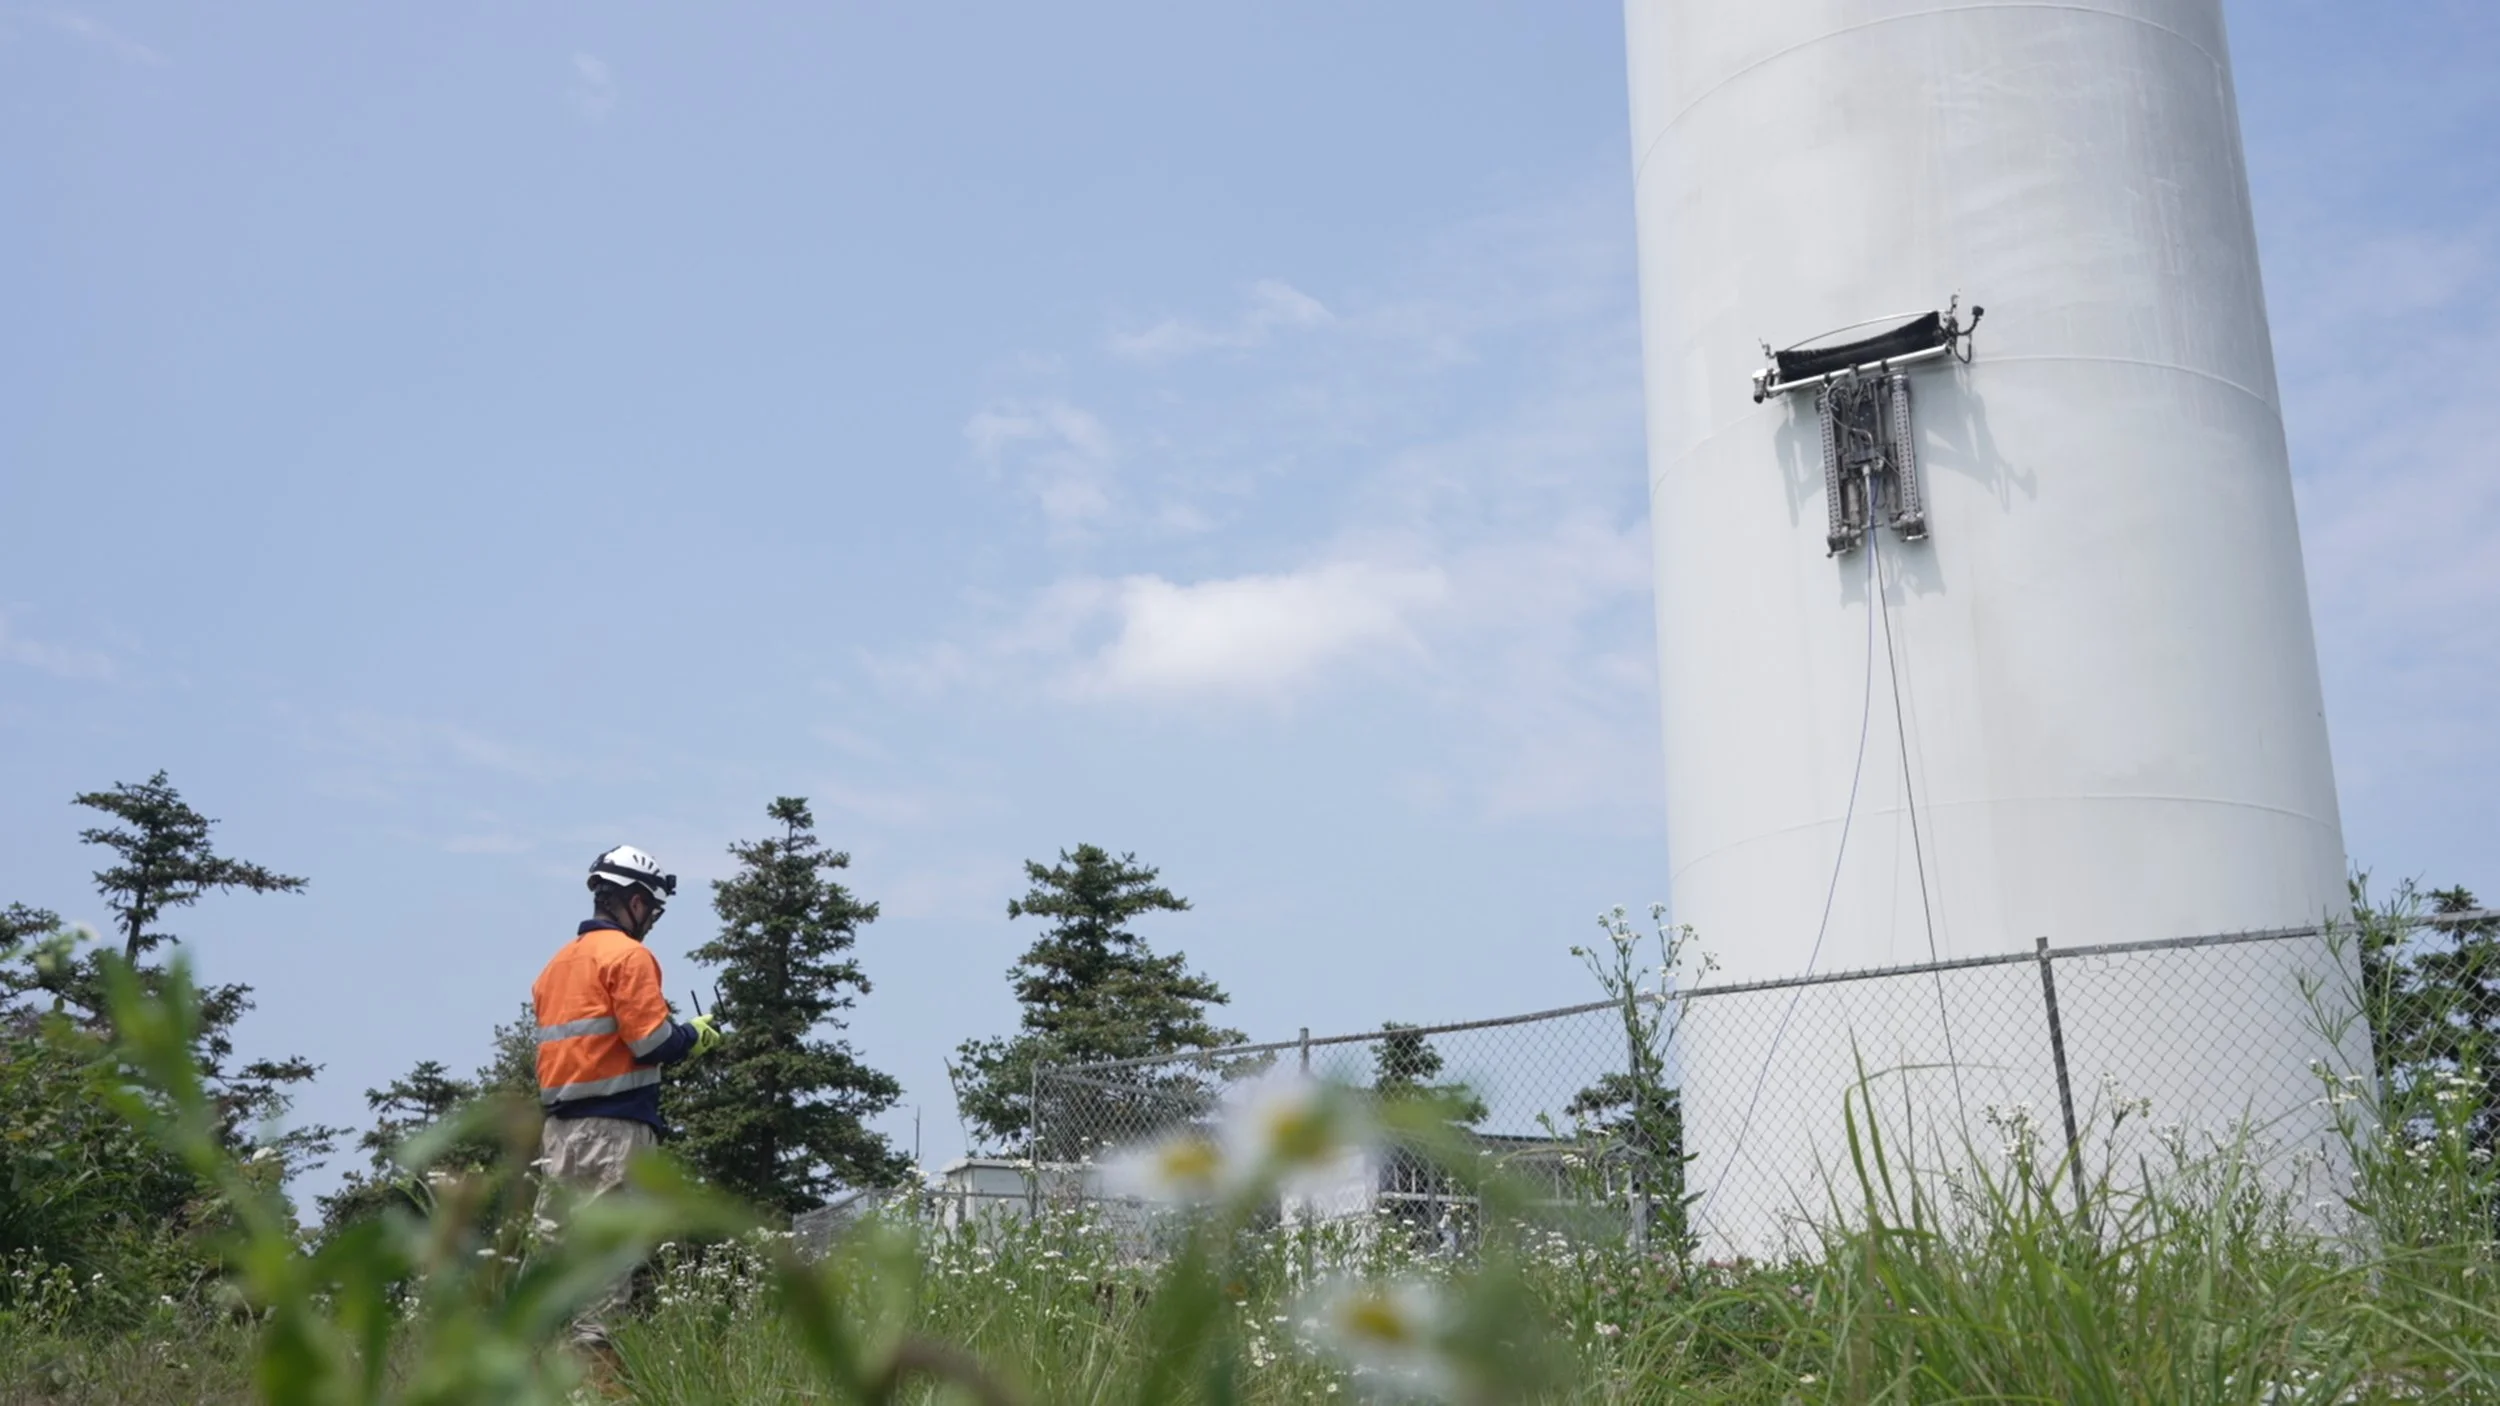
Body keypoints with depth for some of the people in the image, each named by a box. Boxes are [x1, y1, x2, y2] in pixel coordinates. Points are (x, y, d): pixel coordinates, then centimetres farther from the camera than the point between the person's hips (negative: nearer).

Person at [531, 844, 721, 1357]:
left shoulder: (557, 963, 18)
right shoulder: (628, 955, -8)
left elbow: (573, 1042, 17)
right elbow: (652, 1042, -15)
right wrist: (695, 1034, 3)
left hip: (559, 1124, 8)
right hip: (614, 1124, -8)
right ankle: (595, 1343, -10)